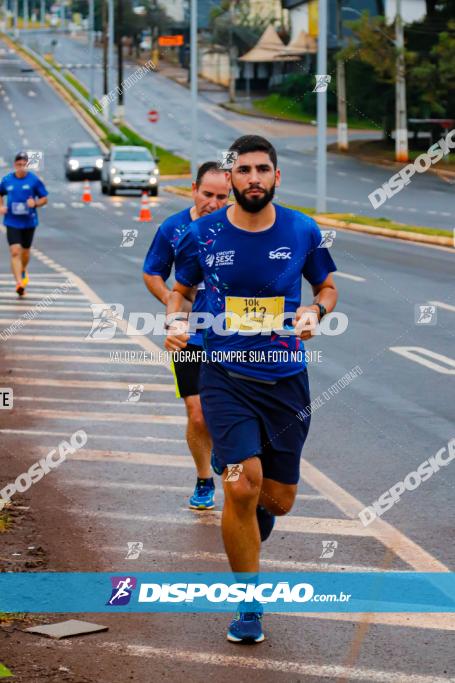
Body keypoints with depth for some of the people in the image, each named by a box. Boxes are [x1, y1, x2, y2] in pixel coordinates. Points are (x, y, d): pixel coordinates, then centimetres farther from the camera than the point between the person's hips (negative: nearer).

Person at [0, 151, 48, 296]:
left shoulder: (34, 180, -6)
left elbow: (44, 199, 1)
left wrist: (35, 203, -19)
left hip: (29, 222, 0)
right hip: (12, 223, 0)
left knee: (25, 252, 16)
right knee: (15, 252, -14)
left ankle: (23, 271, 47)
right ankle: (19, 283, -19)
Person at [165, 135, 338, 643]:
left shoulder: (303, 231, 0)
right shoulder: (202, 235, -2)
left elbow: (327, 286, 14)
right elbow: (181, 289, 14)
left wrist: (315, 310, -8)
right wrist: (176, 321, -7)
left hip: (286, 378, 2)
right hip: (225, 377, -2)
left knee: (279, 499, 8)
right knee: (242, 486, -17)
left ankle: (253, 510, 49)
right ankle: (250, 606, 0)